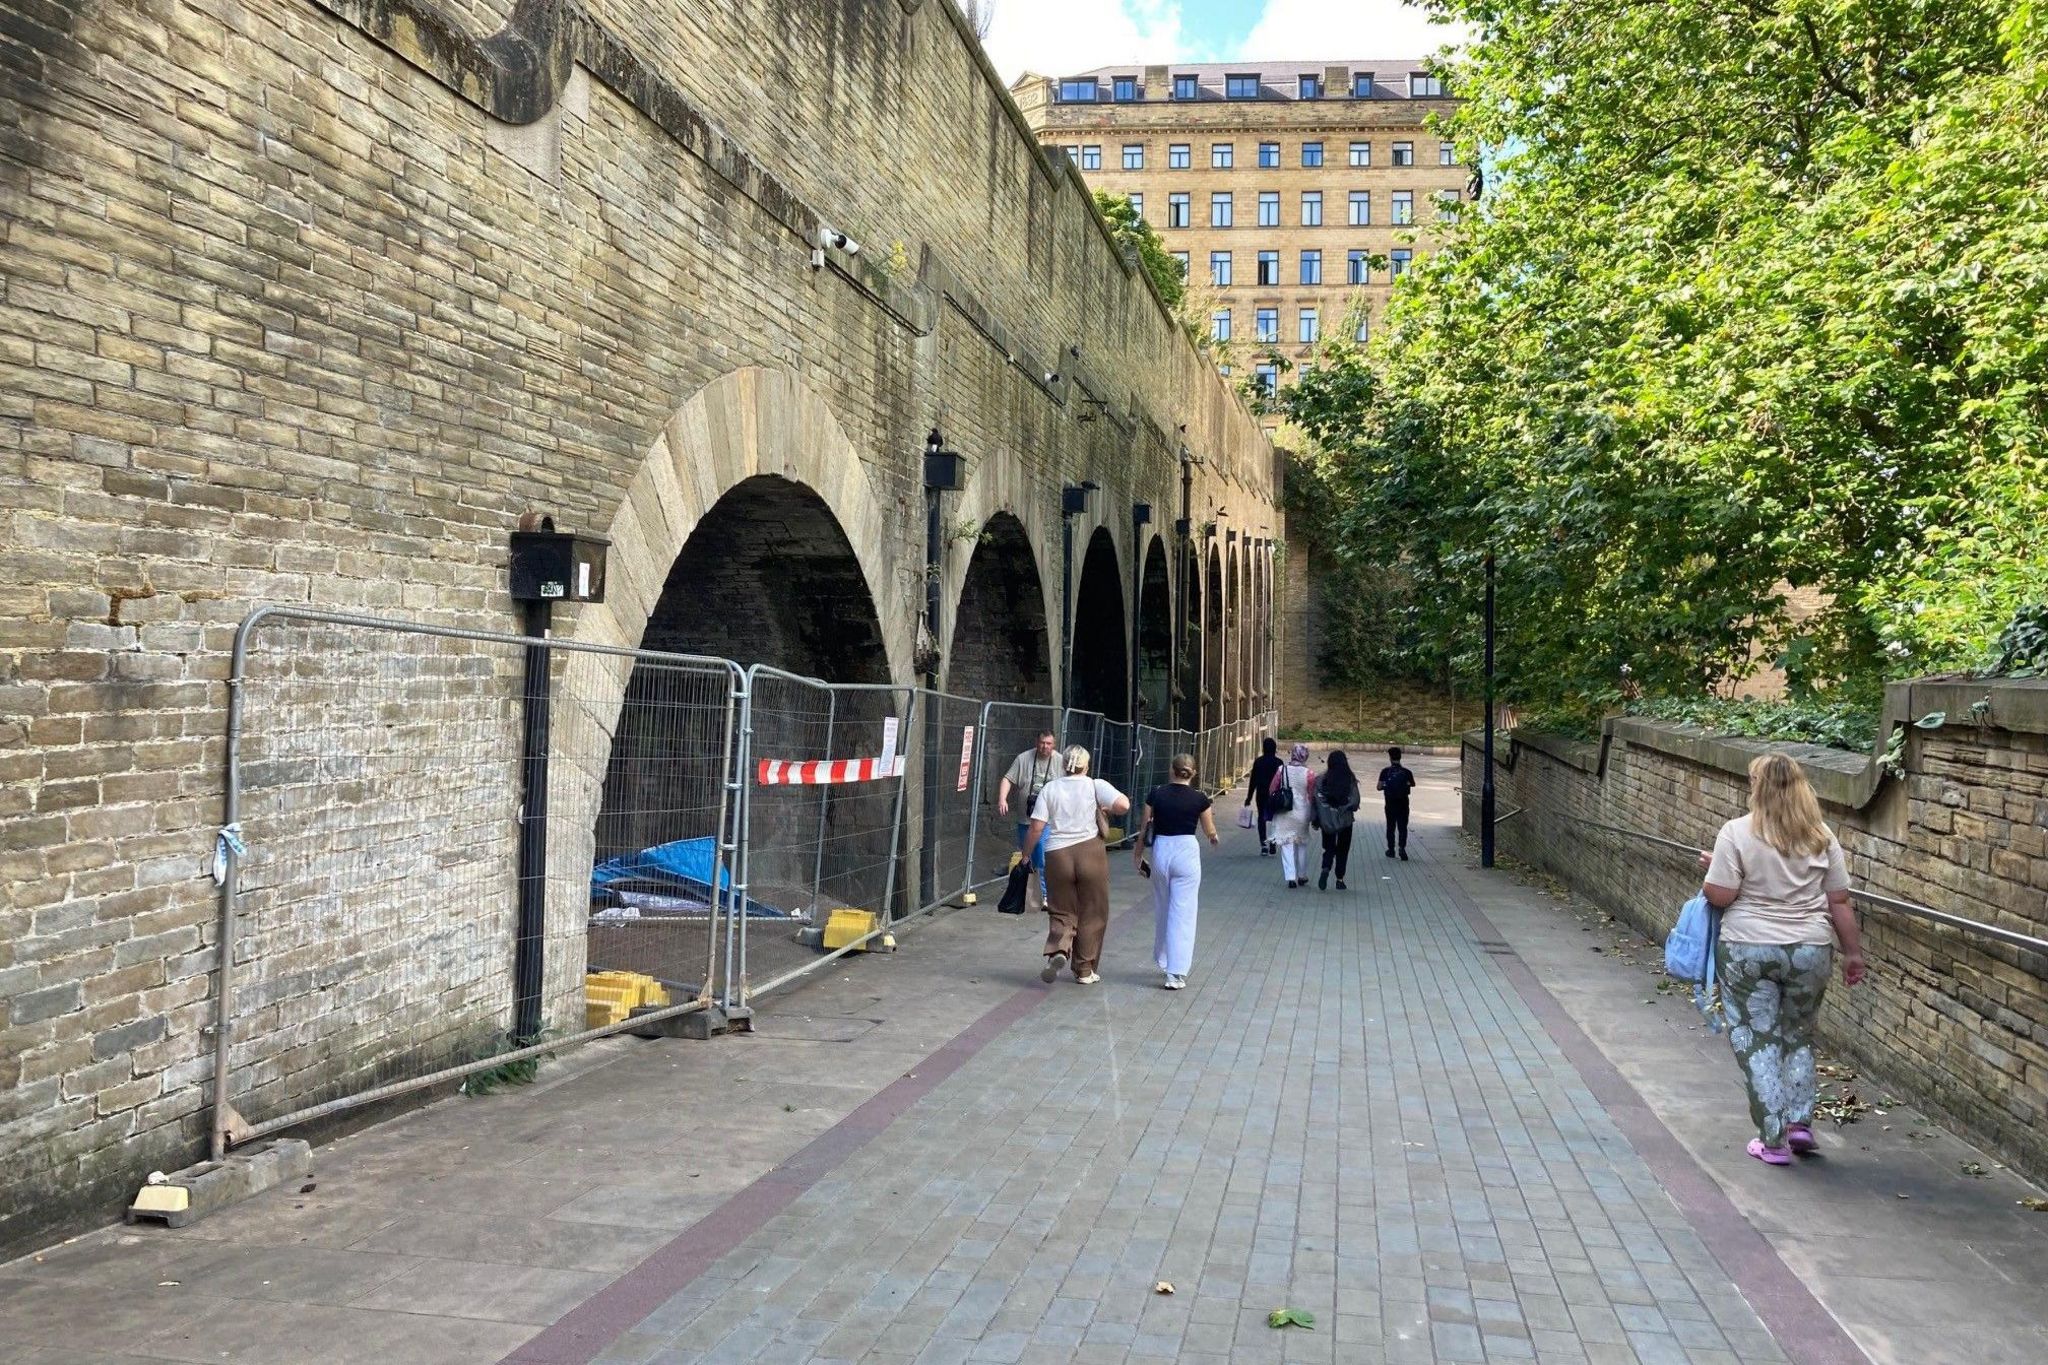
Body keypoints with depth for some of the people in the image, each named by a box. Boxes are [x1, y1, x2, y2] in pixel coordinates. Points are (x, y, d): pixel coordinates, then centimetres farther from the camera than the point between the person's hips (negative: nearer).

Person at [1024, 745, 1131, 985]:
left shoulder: (1050, 788, 3)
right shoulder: (1096, 786, -2)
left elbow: (1036, 827, -1)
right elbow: (1123, 805, -16)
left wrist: (1025, 855, 9)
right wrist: (1105, 807, 5)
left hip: (1057, 855, 2)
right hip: (1090, 853, -1)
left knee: (1062, 912, 12)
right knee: (1091, 915, 12)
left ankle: (1057, 951, -15)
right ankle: (1085, 970, 16)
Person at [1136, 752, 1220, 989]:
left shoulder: (1156, 794, -2)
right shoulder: (1199, 798, -6)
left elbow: (1144, 828, 3)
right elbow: (1210, 831, 6)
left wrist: (1139, 856, 16)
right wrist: (1214, 837, 29)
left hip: (1160, 851, 3)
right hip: (1186, 851, -3)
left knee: (1161, 911, 20)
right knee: (1182, 914, 0)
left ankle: (1164, 961, 33)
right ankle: (1176, 974, -4)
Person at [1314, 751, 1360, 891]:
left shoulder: (1322, 779, -7)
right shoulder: (1350, 779, -7)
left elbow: (1316, 800, -7)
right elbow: (1355, 800, -6)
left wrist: (1316, 820, 1)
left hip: (1327, 820, 0)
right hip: (1345, 820, 0)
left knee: (1329, 847, 13)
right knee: (1343, 849, 13)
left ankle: (1325, 869, -14)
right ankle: (1340, 879, 13)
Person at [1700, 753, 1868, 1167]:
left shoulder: (1736, 833, -10)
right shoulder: (1821, 837, 2)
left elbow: (1719, 895, -12)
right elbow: (1839, 903, 4)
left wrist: (1712, 868, 7)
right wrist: (1853, 952, 12)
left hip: (1748, 952, -3)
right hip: (1810, 951, 3)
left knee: (1757, 1040, 6)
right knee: (1799, 1036, 21)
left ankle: (1774, 1140, 6)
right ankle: (1800, 1121, 14)